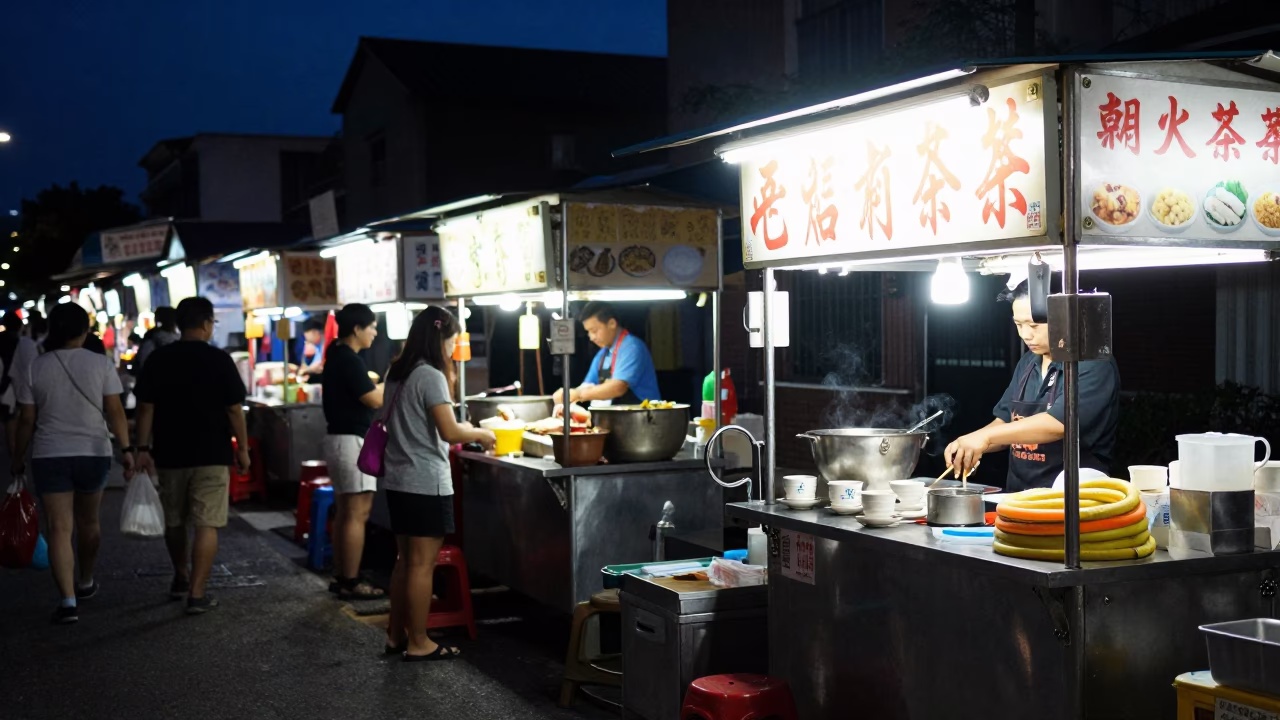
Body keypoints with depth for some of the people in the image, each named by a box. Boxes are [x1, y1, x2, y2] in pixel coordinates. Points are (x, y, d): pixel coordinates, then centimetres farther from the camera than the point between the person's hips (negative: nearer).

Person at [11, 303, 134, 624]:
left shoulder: (36, 368, -2)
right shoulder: (100, 364, -4)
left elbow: (26, 420, 0)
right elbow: (115, 411, -7)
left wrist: (18, 457, 10)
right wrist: (127, 448, -1)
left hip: (49, 456, -1)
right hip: (93, 453, 1)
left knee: (59, 528, -2)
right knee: (88, 522, 20)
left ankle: (68, 600, -10)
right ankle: (85, 582, 37)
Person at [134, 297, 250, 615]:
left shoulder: (158, 359, 2)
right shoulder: (219, 360, -7)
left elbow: (145, 408, 0)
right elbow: (234, 410, -7)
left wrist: (142, 449, 4)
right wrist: (242, 449, 2)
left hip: (170, 454, 4)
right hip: (211, 456, -4)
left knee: (174, 521, 20)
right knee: (206, 525, -1)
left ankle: (181, 579, 37)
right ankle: (197, 594, -6)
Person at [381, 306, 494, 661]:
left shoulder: (396, 373, 11)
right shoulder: (430, 376, -16)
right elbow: (449, 432, -21)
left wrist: (463, 430, 16)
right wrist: (479, 435, -3)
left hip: (398, 481, 9)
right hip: (426, 483, -9)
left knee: (405, 560, 15)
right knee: (422, 564, -2)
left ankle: (396, 635, 22)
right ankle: (418, 643, 4)